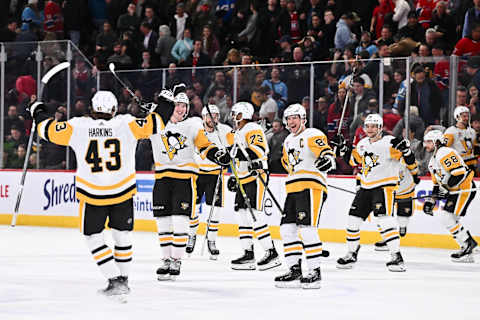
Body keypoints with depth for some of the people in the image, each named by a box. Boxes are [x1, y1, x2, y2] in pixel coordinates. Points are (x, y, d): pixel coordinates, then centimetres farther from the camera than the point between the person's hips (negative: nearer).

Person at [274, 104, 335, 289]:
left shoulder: (313, 135, -5)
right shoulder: (288, 141, 22)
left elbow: (324, 149, -24)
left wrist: (327, 158, -42)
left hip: (312, 188, -9)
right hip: (293, 190, 9)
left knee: (307, 228, -16)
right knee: (287, 229, 3)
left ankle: (315, 272, -13)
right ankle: (295, 271, 9)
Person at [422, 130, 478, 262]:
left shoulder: (445, 153, -15)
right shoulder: (433, 161, 19)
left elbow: (460, 172, -25)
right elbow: (437, 183, 24)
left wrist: (447, 189, -25)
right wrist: (430, 200, 15)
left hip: (465, 188, -11)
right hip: (455, 191, 11)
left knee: (446, 215, -15)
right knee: (450, 219, 9)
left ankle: (468, 243, -11)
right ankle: (467, 252, 11)